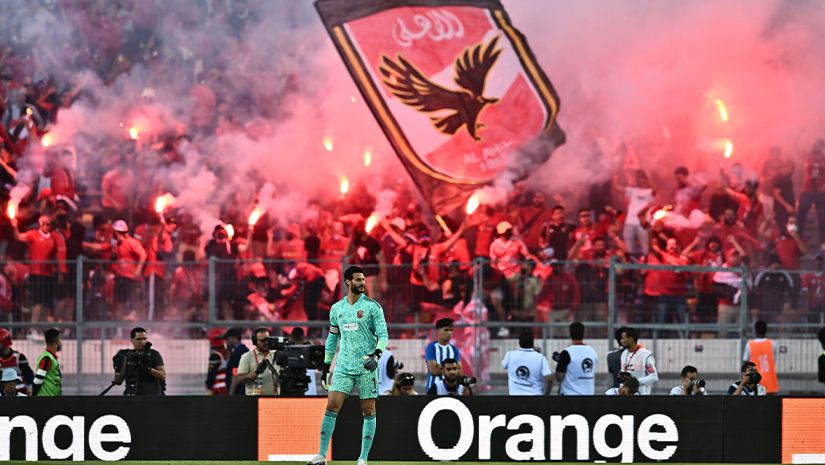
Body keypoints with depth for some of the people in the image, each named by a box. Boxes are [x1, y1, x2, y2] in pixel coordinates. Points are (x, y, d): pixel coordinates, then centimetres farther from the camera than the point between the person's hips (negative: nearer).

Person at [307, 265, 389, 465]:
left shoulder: (373, 307, -1)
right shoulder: (336, 308, 11)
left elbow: (383, 334, -5)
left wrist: (377, 354, -23)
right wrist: (326, 366, 19)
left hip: (366, 366, -3)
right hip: (343, 366, 3)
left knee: (368, 411, -2)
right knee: (331, 406, -7)